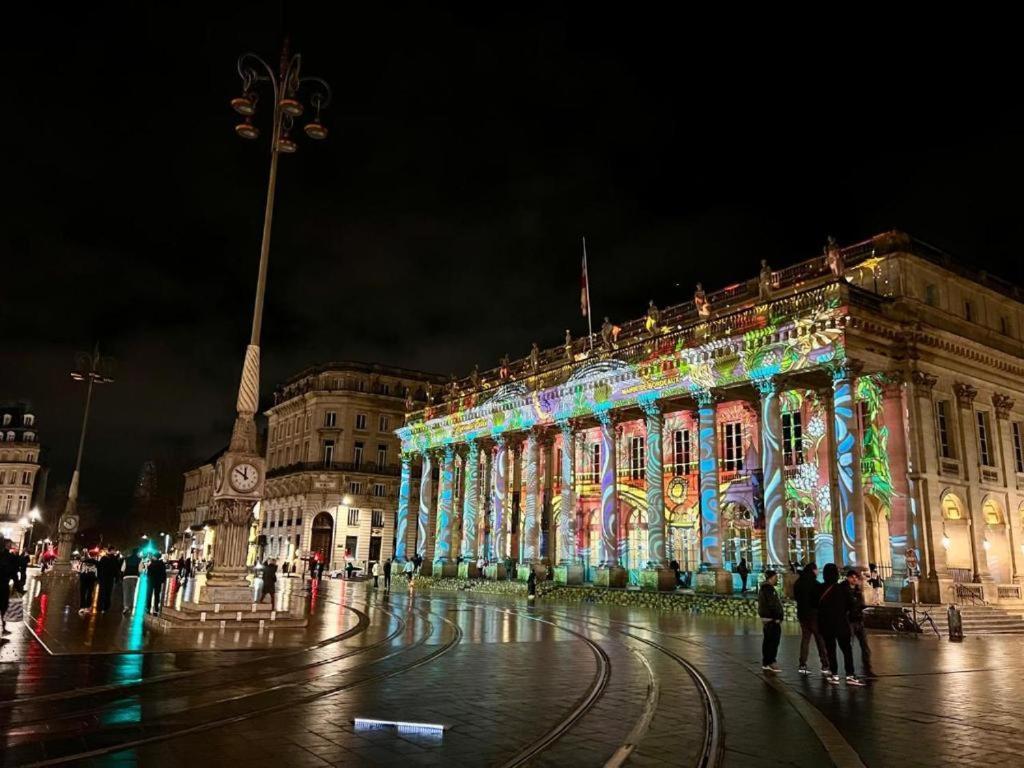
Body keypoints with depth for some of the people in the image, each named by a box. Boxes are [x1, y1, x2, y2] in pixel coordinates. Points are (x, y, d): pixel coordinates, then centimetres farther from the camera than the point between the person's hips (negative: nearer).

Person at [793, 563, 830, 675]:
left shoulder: (798, 583, 8)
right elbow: (821, 599, -13)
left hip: (802, 614, 7)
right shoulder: (815, 584, -15)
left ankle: (802, 666, 8)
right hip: (814, 614, -7)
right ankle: (825, 666, -1)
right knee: (821, 640, -1)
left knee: (805, 639, 11)